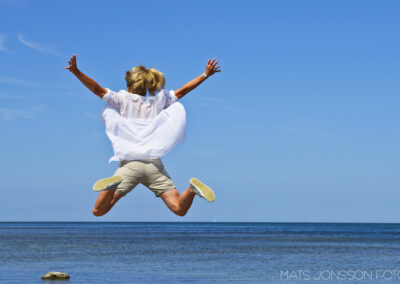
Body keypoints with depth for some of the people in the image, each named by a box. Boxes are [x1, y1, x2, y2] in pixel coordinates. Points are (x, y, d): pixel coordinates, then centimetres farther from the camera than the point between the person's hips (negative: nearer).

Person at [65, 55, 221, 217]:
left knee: (98, 212, -4)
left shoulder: (124, 99, 12)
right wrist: (206, 75, 31)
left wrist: (76, 72, 6)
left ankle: (114, 185, -32)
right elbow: (182, 91, 23)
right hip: (154, 163, 2)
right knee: (179, 210, -2)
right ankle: (192, 189, -32)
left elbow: (97, 90, 5)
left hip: (129, 164, -2)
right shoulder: (157, 100, 18)